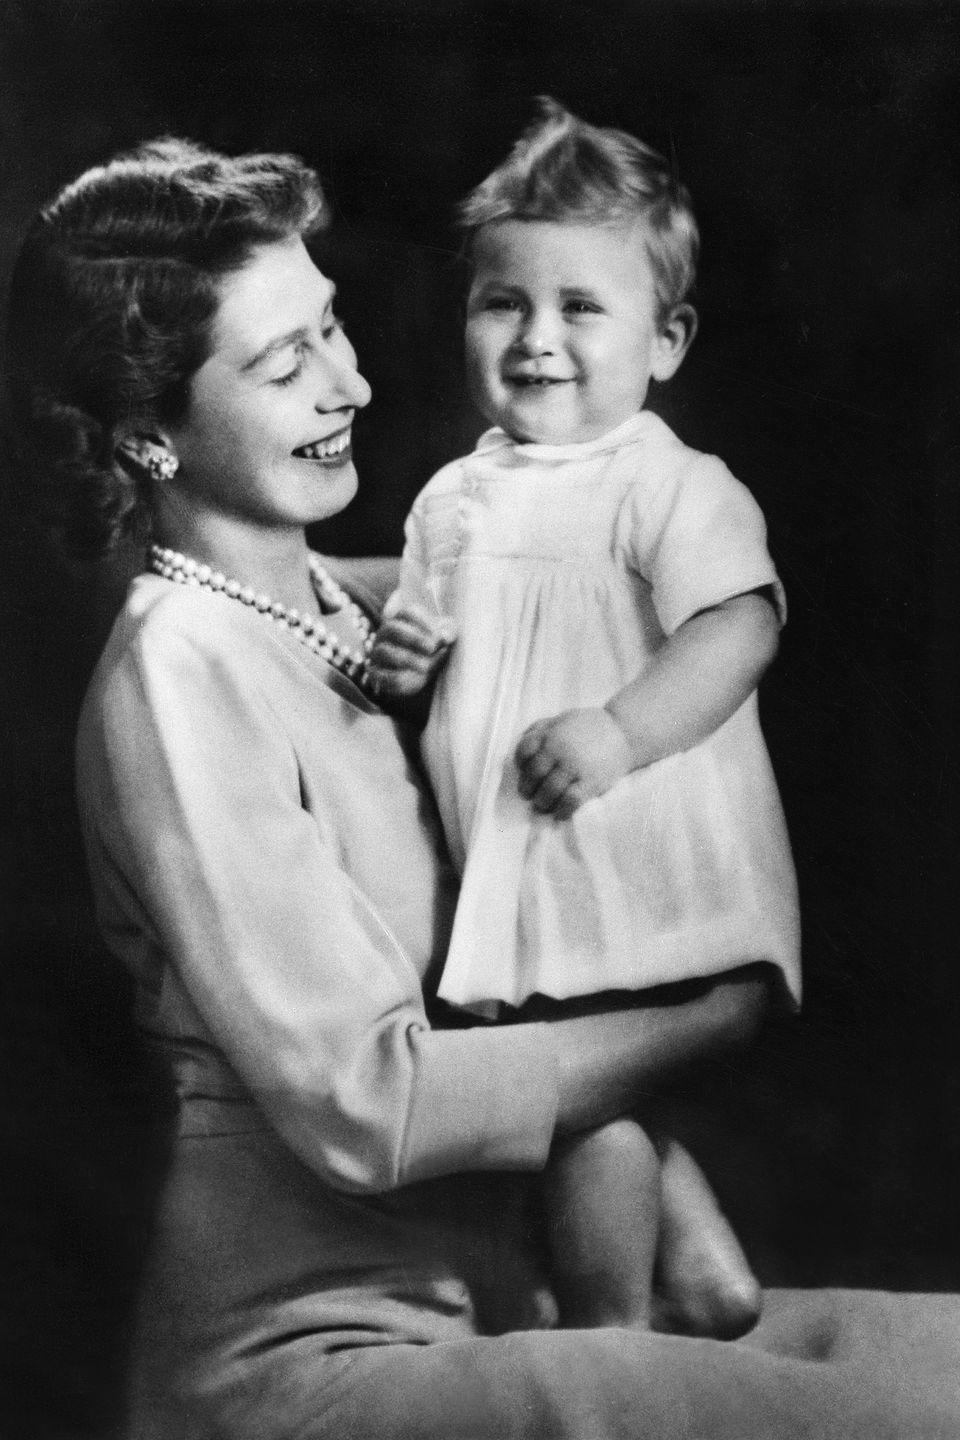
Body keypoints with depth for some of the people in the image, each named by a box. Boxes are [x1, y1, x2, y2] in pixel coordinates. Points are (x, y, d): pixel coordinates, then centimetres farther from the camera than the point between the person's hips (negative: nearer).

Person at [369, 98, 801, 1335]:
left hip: (637, 867, -7)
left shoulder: (674, 488, -10)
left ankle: (612, 1337, 16)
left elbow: (739, 628, -22)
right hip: (520, 878, 8)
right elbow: (428, 629, 22)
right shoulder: (453, 498, 12)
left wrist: (623, 730, -33)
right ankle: (710, 1265, 35)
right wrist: (402, 661, -1)